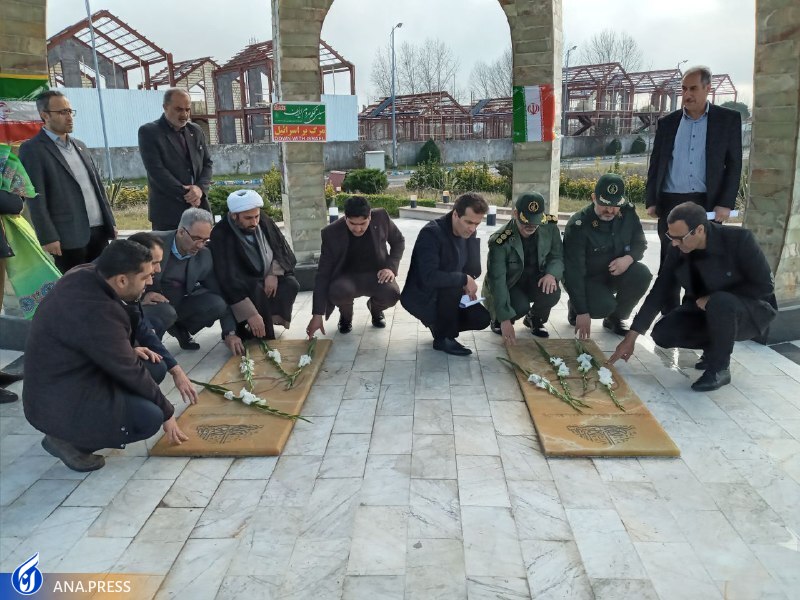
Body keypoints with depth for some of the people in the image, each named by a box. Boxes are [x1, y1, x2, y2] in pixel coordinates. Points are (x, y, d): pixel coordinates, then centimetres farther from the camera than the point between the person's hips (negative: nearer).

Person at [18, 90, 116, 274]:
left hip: (99, 231, 7)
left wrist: (110, 221, 15)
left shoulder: (79, 145, 18)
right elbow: (35, 198, -10)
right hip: (68, 236, -6)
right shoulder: (32, 149, -4)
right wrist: (48, 237, -16)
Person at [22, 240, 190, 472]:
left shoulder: (84, 274, -7)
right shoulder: (96, 313, -32)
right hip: (59, 405, -10)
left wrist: (131, 350, 3)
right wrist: (167, 412, -8)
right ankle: (68, 440, 0)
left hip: (59, 379, 10)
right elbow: (130, 372, -20)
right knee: (150, 417, -20)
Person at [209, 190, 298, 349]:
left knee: (291, 285, -23)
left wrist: (274, 273, -19)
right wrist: (251, 314, -40)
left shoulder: (263, 221, -11)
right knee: (257, 291, -35)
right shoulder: (220, 235, -26)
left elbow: (282, 249, 1)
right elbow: (228, 280, -33)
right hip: (240, 287, -5)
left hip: (268, 278, 5)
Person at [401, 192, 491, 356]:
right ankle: (443, 338, -13)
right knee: (453, 288, -35)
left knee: (482, 318, -11)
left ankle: (440, 325, 13)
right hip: (421, 296, -7)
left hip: (447, 294, 7)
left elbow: (473, 268, 7)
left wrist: (469, 285, -14)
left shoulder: (469, 233, -3)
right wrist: (464, 280, -29)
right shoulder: (431, 233, -27)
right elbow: (429, 277, -36)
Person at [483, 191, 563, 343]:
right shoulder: (500, 241, -28)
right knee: (521, 306, -34)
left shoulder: (550, 226, -15)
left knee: (552, 293, -29)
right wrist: (505, 320, -35)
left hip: (534, 279, 4)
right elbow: (497, 279, -30)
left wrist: (552, 274, -27)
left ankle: (534, 319, 7)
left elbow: (557, 256, -1)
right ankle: (497, 320, 4)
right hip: (508, 284, -4)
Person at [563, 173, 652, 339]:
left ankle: (615, 319, 1)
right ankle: (575, 307, 6)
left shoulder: (628, 213, -10)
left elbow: (640, 243, 5)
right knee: (605, 306, -31)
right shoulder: (578, 225, -26)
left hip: (616, 272, 5)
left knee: (642, 275, -23)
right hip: (586, 278, -5)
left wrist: (628, 259, -22)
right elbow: (574, 271, -28)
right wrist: (582, 312, -33)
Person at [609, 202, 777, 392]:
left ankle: (719, 368, -15)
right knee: (662, 334, -16)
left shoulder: (739, 239, -26)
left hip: (753, 310, -5)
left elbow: (765, 286, -21)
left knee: (720, 303, -38)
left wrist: (714, 299, -23)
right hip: (705, 310, 5)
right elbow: (658, 292, -11)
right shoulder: (678, 250, -14)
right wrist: (631, 338, -14)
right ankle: (717, 347, 11)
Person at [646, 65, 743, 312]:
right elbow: (655, 164, 10)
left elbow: (734, 165, 1)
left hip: (708, 203, -2)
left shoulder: (728, 119, 3)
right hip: (670, 203, 2)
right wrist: (651, 201, 3)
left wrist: (725, 204, -9)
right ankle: (669, 316, 16)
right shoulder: (667, 122, 9)